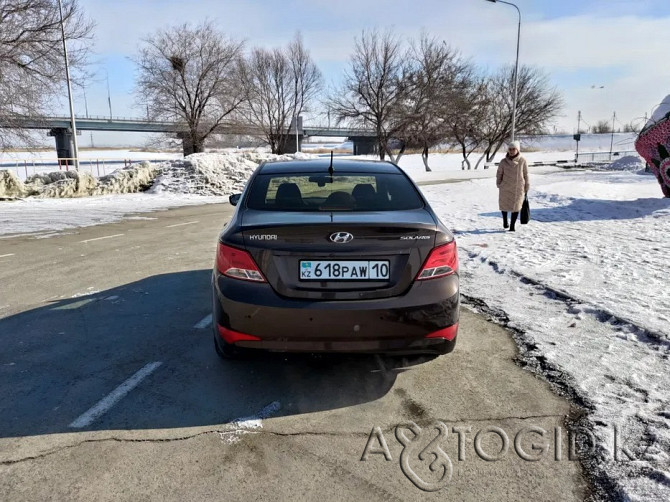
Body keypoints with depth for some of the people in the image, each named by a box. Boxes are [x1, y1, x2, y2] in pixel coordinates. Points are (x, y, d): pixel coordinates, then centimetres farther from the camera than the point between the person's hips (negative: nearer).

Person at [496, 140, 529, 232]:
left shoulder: (523, 161, -5)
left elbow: (526, 175, 2)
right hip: (505, 188, 1)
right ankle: (505, 221, 37)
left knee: (516, 206, -1)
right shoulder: (504, 162, -4)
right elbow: (499, 174, 5)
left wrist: (526, 188, 4)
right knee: (504, 205, 14)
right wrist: (499, 185, 4)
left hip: (518, 189, -1)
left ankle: (512, 225, 7)